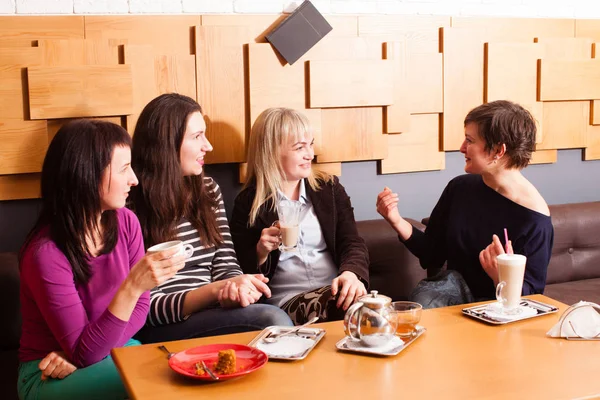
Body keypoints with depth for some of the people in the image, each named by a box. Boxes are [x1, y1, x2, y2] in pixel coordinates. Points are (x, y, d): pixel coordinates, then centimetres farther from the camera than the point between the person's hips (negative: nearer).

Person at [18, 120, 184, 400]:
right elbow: (85, 353, -22)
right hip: (48, 376, -5)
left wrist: (77, 352, -14)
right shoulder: (46, 253, -24)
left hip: (109, 350, 5)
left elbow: (139, 307, 0)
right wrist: (133, 285, -34)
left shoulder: (125, 222, -7)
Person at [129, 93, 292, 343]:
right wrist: (216, 290, -22)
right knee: (272, 320, -29)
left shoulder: (208, 190, 13)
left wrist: (232, 291, -14)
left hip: (211, 316, 6)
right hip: (161, 329, -6)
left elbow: (226, 265, 11)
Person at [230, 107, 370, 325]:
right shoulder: (248, 203, 6)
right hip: (288, 301, -4)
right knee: (356, 308, -36)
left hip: (336, 290, 4)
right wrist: (261, 251, -15)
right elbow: (244, 271, 8)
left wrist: (352, 273, -19)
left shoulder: (329, 187, 15)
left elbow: (352, 242, 4)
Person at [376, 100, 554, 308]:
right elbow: (433, 255, 10)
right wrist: (397, 221, -5)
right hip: (455, 292, 4)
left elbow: (531, 295, -11)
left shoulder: (534, 218, -16)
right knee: (423, 300, -27)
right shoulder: (460, 187, 2)